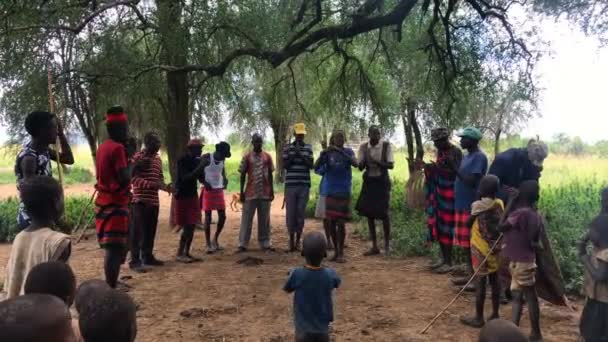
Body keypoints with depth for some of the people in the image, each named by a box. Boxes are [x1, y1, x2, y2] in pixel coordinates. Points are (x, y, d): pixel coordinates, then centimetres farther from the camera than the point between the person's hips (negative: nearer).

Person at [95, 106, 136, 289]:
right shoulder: (118, 148, -16)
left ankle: (111, 284, 27)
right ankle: (111, 289, -6)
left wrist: (127, 155, 12)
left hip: (105, 202, 10)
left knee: (113, 247, 18)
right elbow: (124, 178, -22)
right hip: (115, 204, -10)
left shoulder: (103, 147, 13)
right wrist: (132, 161, -8)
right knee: (114, 248, -8)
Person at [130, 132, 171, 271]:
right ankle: (135, 260, 0)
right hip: (140, 201, -7)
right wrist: (154, 185, -27)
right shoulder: (138, 157, -10)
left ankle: (148, 256, 23)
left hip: (154, 201, 7)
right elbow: (135, 180, -18)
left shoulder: (158, 159, 14)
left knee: (150, 231, 13)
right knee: (138, 231, -4)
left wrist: (164, 186, 0)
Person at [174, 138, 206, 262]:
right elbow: (185, 178, -25)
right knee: (187, 226, -7)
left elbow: (200, 177, 14)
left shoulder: (197, 161, 7)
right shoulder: (182, 161, -15)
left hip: (193, 195, 7)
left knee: (192, 226, 7)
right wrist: (200, 167, -30)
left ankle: (186, 253, 15)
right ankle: (180, 254, 4)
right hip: (182, 196, -7)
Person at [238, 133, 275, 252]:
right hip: (250, 193, -2)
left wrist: (272, 191, 4)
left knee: (264, 219, 8)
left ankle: (265, 243, 15)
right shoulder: (247, 157, 0)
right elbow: (243, 175, 2)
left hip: (265, 193, 2)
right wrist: (241, 192, -2)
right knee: (247, 219, 2)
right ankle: (242, 244, 6)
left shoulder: (267, 157, 6)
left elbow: (270, 175, 9)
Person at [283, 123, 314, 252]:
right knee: (290, 213, 1)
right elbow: (284, 165, -1)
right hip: (290, 185, 0)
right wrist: (293, 154, -12)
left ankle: (298, 240, 12)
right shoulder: (287, 147, 5)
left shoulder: (309, 147, 7)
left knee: (301, 213, 3)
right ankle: (291, 239, 13)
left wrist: (301, 155, -12)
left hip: (304, 185, 1)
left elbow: (311, 165, 0)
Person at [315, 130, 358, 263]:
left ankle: (341, 252, 6)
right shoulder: (328, 153, 2)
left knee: (341, 223, -5)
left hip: (344, 192, -2)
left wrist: (341, 151, -27)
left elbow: (356, 164, -20)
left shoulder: (348, 151, -2)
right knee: (331, 222, 7)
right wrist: (323, 153, -23)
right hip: (330, 192, 2)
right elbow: (317, 167, -8)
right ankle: (335, 250, 20)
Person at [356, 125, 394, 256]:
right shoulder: (363, 147, -2)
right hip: (369, 181, 3)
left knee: (383, 213, -5)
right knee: (369, 213, 5)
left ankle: (387, 244, 14)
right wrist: (364, 160, -23)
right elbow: (360, 167, -2)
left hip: (382, 182, -3)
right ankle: (374, 246, 16)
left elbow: (391, 165, -13)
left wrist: (377, 162, -27)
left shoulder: (386, 145, -9)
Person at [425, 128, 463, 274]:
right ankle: (444, 258, 21)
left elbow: (456, 173, -19)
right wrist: (431, 168, 2)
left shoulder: (456, 152, -12)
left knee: (446, 226, -6)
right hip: (438, 193, 8)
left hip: (449, 194, -8)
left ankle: (449, 262, 2)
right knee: (438, 225, 10)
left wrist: (436, 168, -24)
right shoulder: (440, 151, 13)